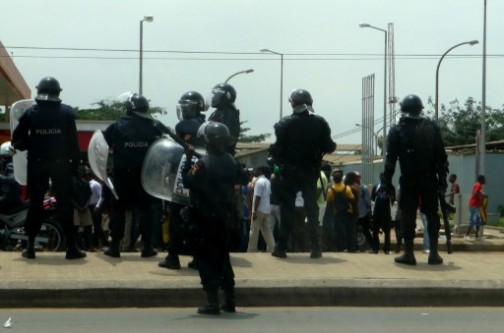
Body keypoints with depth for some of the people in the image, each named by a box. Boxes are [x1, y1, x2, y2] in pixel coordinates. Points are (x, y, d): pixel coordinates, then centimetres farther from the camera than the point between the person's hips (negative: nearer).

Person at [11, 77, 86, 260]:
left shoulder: (31, 112, -1)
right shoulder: (67, 112, -4)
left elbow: (17, 139, -1)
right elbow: (73, 140, -6)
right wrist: (75, 161, 1)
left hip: (37, 163, 1)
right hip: (61, 163, -1)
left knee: (35, 203, 9)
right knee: (65, 204, 4)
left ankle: (30, 246, 8)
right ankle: (71, 247, 3)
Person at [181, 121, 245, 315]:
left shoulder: (203, 163, -17)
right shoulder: (232, 162, 4)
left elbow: (187, 181, -16)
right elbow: (241, 178, 19)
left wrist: (188, 159, -9)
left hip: (206, 217, -6)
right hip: (225, 217, 6)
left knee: (207, 257, 0)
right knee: (223, 255, 16)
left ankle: (212, 302, -4)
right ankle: (229, 300, 18)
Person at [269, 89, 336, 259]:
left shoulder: (285, 123, -10)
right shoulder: (320, 123, -3)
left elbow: (278, 148, -13)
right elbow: (329, 147, -2)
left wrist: (278, 160, 7)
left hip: (290, 172, -2)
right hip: (310, 172, 2)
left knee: (287, 209, 5)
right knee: (312, 209, 9)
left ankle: (281, 247, 2)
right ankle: (315, 248, 5)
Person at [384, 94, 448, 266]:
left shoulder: (397, 130, 0)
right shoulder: (431, 127, 5)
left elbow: (390, 159, -3)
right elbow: (441, 156, 4)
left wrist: (388, 181, 2)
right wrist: (443, 178, 9)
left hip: (409, 180, -2)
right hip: (429, 179, 2)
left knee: (408, 216, 3)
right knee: (432, 215, 8)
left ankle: (409, 253, 1)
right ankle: (434, 253, 6)